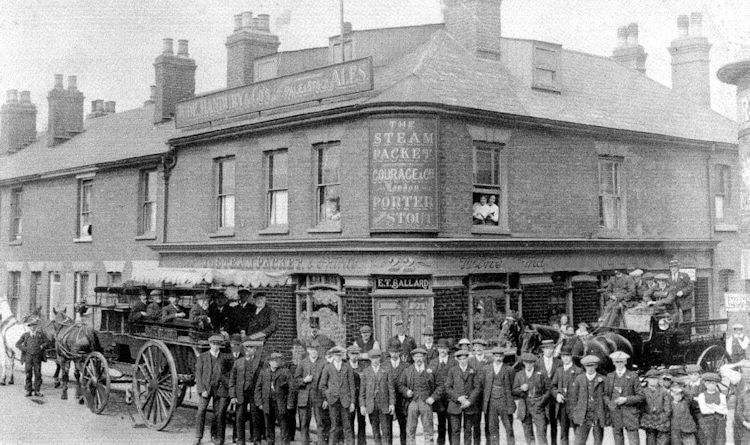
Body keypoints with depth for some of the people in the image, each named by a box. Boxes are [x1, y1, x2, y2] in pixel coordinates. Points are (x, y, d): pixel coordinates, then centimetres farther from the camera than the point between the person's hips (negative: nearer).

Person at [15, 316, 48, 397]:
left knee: (38, 374, 1)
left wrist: (42, 346, -13)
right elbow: (17, 344, 10)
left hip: (37, 357, -1)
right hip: (28, 356, 1)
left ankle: (37, 391, 7)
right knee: (28, 374, 2)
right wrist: (24, 349, -4)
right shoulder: (25, 335, 9)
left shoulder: (41, 334, 7)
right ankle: (28, 391, 7)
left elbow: (47, 343, 5)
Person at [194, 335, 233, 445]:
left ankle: (215, 435, 17)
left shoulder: (225, 358, 8)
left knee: (219, 414, 1)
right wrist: (202, 390, -9)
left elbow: (230, 374, 11)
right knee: (201, 412, -10)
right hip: (205, 387, -1)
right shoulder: (202, 357, 5)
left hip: (220, 388, 1)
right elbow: (198, 374, 2)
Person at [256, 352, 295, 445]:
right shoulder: (263, 372, 10)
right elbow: (258, 388, 11)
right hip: (267, 404, 2)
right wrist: (259, 402, 3)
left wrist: (289, 403, -6)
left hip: (281, 404, -2)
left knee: (283, 425, -2)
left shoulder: (285, 371, 2)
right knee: (269, 426, 8)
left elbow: (291, 388, 0)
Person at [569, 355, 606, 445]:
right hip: (583, 417, 0)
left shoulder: (602, 379, 1)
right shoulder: (579, 379, 5)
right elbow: (572, 396, 10)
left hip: (598, 416, 0)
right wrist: (573, 412, 5)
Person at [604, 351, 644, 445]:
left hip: (630, 414, -3)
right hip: (614, 413, 3)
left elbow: (640, 396, -1)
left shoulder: (633, 376, 0)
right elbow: (606, 394, 14)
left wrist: (626, 399, -14)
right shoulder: (610, 376, 11)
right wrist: (609, 404, -6)